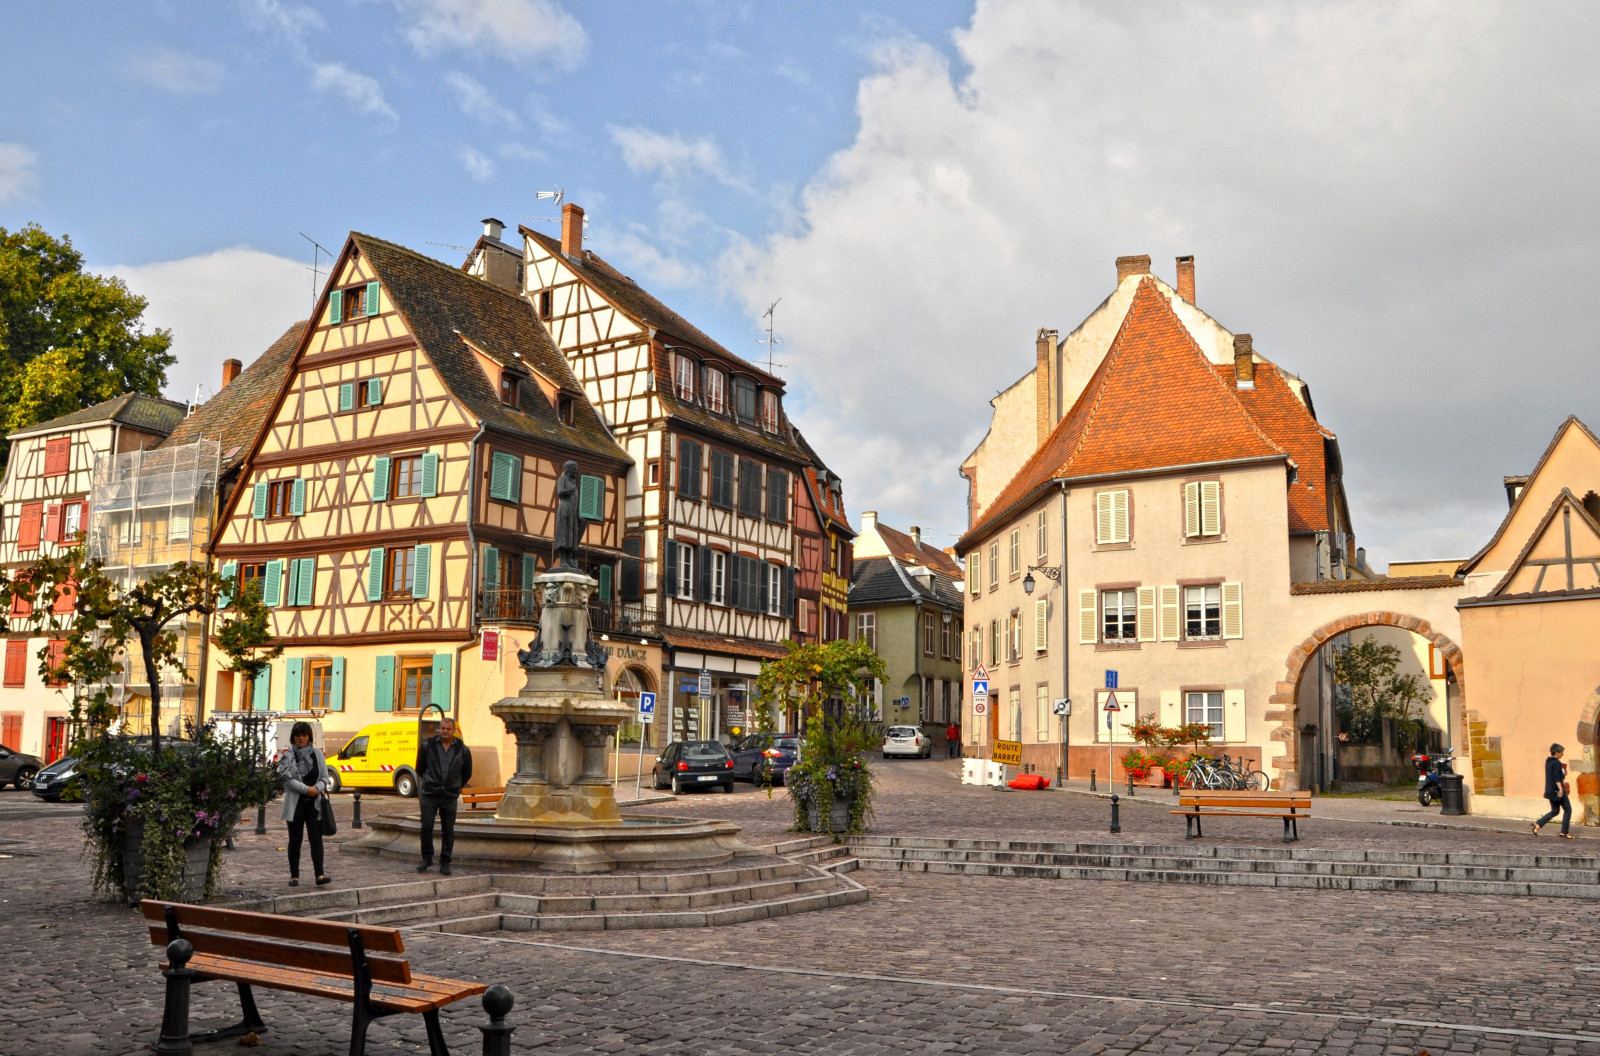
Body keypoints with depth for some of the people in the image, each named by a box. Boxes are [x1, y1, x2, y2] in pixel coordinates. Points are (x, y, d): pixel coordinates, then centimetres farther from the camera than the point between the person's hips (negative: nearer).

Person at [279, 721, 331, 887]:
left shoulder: (317, 753, 8)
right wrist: (307, 789, -19)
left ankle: (320, 874, -11)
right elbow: (287, 779, -10)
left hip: (315, 802, 1)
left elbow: (325, 777, 8)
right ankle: (294, 875, 14)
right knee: (295, 840, 6)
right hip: (295, 802, -1)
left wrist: (317, 788, -13)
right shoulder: (287, 756, 1)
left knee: (316, 838, -6)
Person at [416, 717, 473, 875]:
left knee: (448, 831, 2)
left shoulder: (462, 750, 3)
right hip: (429, 795, 0)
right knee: (426, 828, -2)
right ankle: (427, 859, 15)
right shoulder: (427, 745, 0)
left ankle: (445, 863, 9)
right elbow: (420, 768, 13)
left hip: (450, 797, 1)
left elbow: (467, 773, 16)